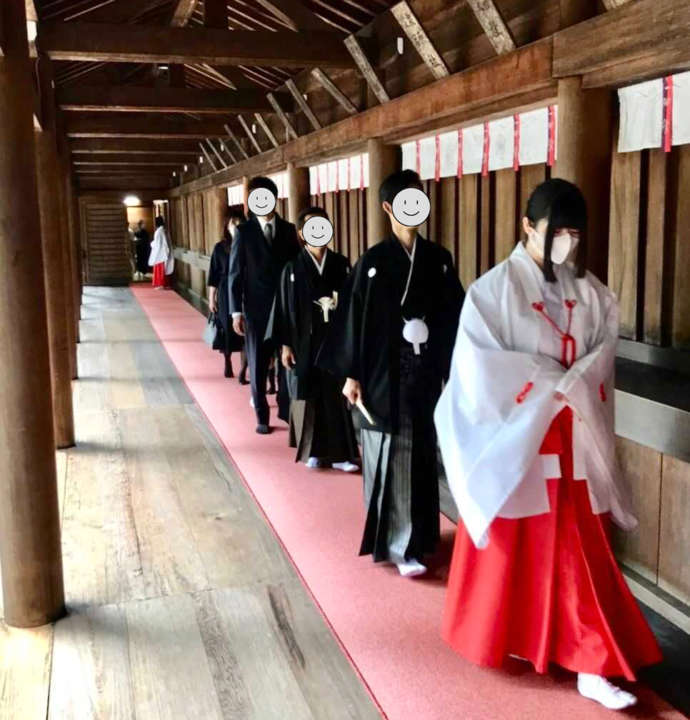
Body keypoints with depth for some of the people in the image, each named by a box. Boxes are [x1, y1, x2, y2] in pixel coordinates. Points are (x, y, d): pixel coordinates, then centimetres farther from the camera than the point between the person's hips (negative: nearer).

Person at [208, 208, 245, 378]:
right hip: (226, 294, 1)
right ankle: (228, 364, 24)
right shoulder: (220, 248, 0)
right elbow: (213, 275, 3)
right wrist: (211, 298, 1)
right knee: (227, 329, 7)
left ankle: (245, 367, 3)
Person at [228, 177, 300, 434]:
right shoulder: (244, 231, -1)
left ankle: (286, 409, 20)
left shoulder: (288, 229, 5)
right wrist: (236, 311, -8)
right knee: (258, 364, 6)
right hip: (257, 308, -2)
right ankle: (262, 416, 17)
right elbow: (235, 273, -3)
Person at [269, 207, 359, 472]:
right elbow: (284, 308, -2)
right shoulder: (293, 268, -2)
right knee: (308, 395, 6)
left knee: (337, 395, 3)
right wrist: (285, 345, -6)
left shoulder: (341, 264, 3)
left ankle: (340, 453, 10)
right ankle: (313, 451, 18)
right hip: (305, 342, -1)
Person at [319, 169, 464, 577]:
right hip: (386, 376, -4)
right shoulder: (373, 262, -6)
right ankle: (399, 544, 7)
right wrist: (352, 375, -7)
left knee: (422, 455, 12)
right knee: (393, 459, -1)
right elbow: (355, 319, -5)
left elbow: (454, 317, 6)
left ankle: (419, 535, 28)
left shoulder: (439, 260, 4)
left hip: (427, 375, 4)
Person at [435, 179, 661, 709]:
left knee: (581, 553, 5)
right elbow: (480, 363, -15)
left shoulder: (591, 292, 5)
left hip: (575, 442, 4)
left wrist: (571, 385, -16)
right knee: (510, 547, 11)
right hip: (514, 438, -3)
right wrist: (549, 384, -18)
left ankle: (592, 665, 13)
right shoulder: (495, 288, -9)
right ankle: (493, 638, 34)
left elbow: (604, 352, 3)